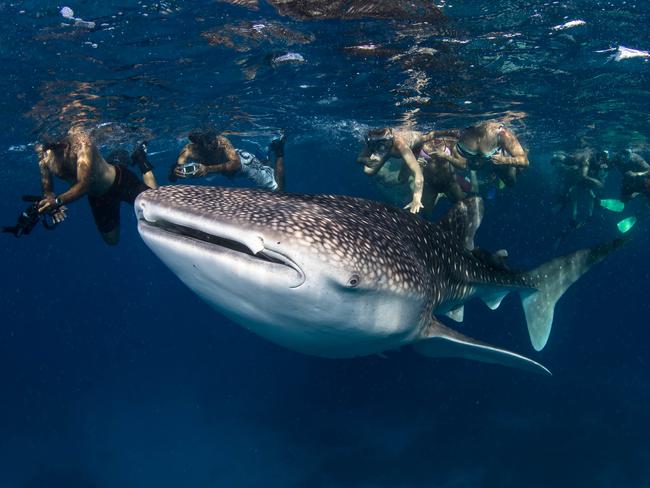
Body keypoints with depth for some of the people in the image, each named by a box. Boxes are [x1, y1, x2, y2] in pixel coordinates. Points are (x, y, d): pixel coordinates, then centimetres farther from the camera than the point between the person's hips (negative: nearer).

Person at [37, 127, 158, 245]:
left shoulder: (79, 140, -35)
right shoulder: (44, 156, -19)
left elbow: (84, 185, -40)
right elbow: (47, 190, -7)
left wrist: (58, 201, -51)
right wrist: (50, 199, -31)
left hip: (119, 181, -5)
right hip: (97, 198, 5)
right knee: (111, 240, 21)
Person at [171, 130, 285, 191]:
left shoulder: (221, 140, -41)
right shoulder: (189, 150, -34)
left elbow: (236, 164, -50)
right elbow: (172, 178, -36)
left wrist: (208, 169, -60)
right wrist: (175, 173, -60)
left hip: (243, 161, -4)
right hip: (227, 171, 4)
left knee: (278, 189, 0)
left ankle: (279, 153, 18)